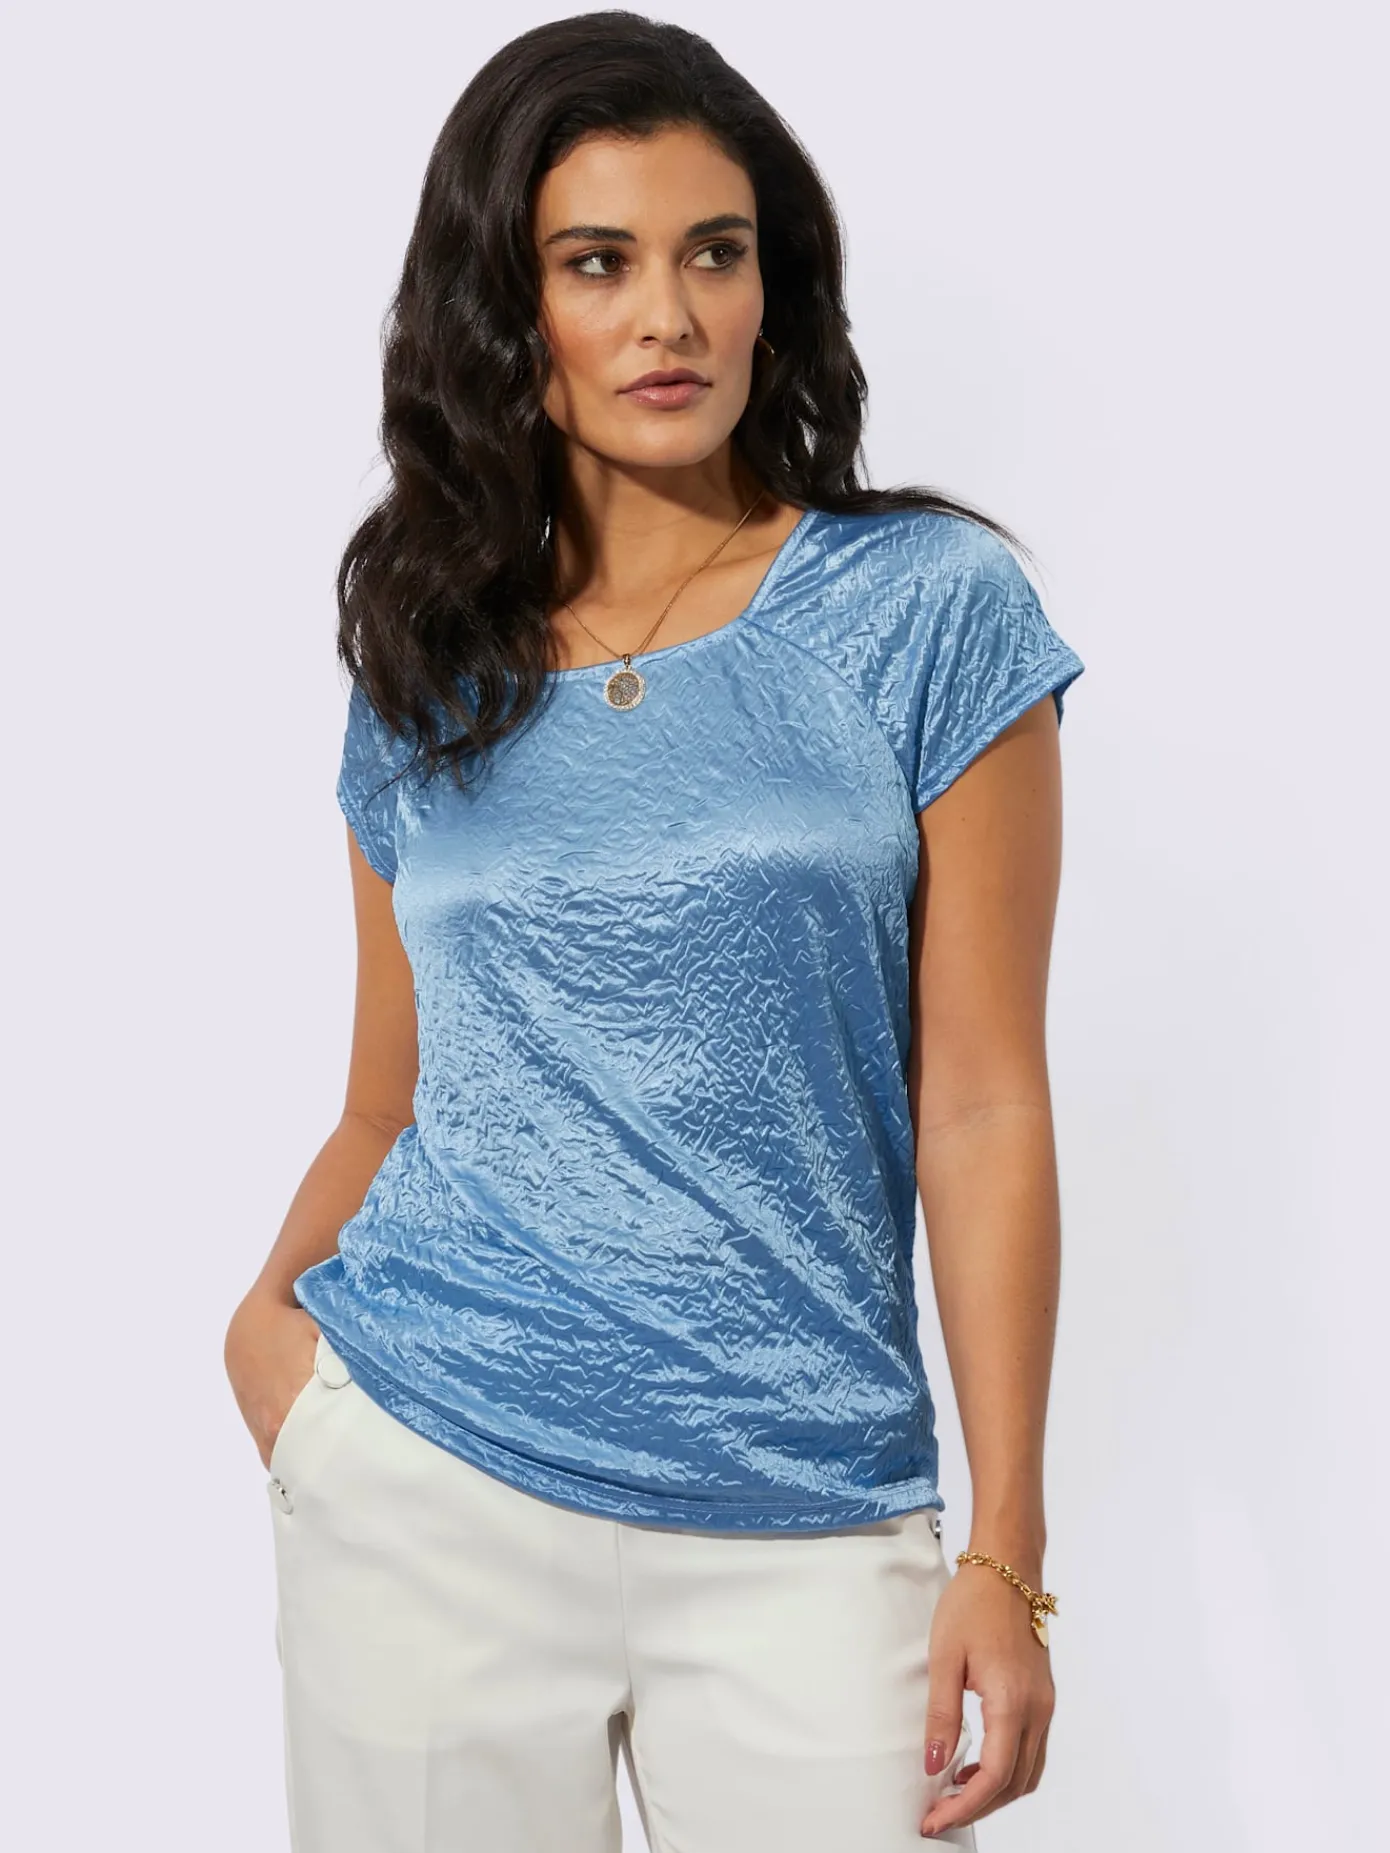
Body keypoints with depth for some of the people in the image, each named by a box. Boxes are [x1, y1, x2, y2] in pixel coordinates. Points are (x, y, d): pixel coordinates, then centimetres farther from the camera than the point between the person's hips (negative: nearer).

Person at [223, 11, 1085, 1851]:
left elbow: (980, 1106, -4)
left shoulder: (926, 610, -2)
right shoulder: (429, 670, 7)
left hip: (803, 1529, -2)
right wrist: (269, 1316, -7)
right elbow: (389, 1107, 13)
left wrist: (1006, 1553, -7)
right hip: (428, 1485, 2)